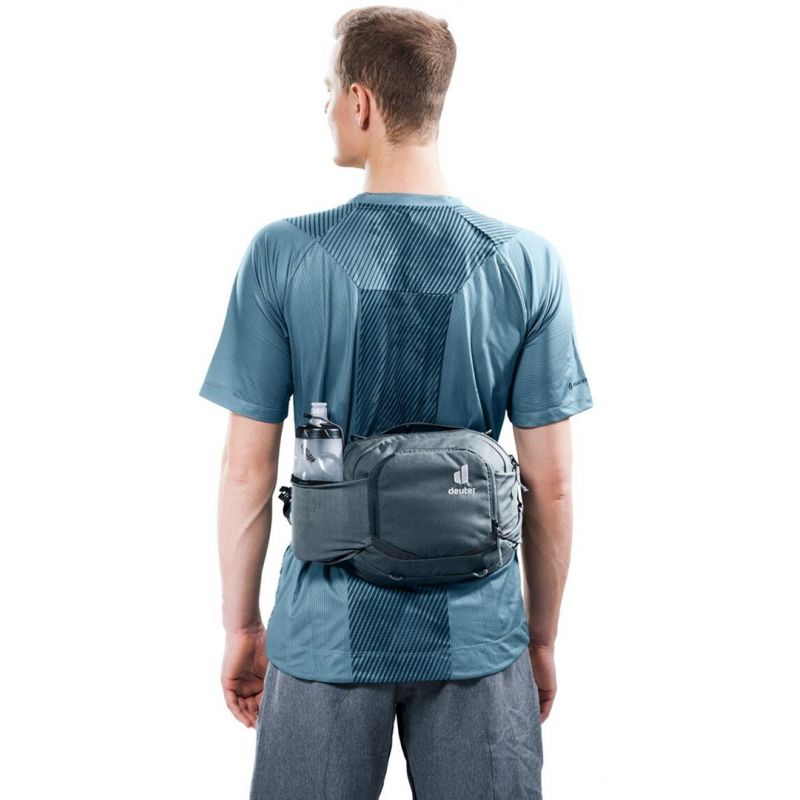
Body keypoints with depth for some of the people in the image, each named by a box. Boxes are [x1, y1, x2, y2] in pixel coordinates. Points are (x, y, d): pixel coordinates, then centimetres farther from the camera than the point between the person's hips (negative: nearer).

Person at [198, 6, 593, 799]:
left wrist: (240, 625, 7)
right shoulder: (527, 264, -8)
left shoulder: (281, 255, -10)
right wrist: (543, 637, 9)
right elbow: (550, 483, -5)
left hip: (327, 633, 0)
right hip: (476, 634, 1)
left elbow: (247, 470, -7)